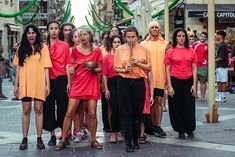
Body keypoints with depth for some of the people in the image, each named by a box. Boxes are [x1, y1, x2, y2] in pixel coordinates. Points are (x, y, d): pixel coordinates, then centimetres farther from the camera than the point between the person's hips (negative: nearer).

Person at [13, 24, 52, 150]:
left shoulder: (43, 47, 4)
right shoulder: (21, 48, 10)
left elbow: (46, 67, 1)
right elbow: (18, 68, 10)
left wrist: (47, 84, -4)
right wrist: (16, 85, 5)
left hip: (39, 83, -2)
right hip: (25, 83, 2)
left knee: (38, 110, 1)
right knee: (26, 110, 4)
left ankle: (39, 139, 8)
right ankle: (25, 139, 9)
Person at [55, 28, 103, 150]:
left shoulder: (97, 50, 2)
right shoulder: (75, 50, 5)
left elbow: (100, 68, 7)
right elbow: (70, 66, 12)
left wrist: (93, 69, -13)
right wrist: (69, 82, 1)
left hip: (92, 83, 0)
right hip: (77, 83, 0)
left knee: (92, 113, -1)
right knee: (69, 112, -5)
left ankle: (93, 140, 14)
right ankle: (63, 140, 3)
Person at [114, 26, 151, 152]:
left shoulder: (143, 49, 5)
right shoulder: (120, 49, 4)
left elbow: (149, 67, 6)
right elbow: (115, 68, 6)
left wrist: (138, 63, -10)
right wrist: (124, 70, -14)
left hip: (139, 82, 1)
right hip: (124, 83, 0)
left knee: (138, 112, 7)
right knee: (126, 113, -1)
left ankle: (136, 140, 21)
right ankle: (128, 142, 5)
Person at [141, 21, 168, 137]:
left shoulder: (165, 44, 7)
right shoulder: (143, 44, 6)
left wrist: (168, 77, 2)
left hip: (160, 77, 0)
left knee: (159, 101, -2)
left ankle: (158, 126, 1)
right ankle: (154, 125, 16)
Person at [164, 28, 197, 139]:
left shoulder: (191, 51, 4)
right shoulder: (170, 51, 0)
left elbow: (194, 69, 5)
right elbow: (167, 70, -1)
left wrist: (194, 84, -1)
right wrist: (169, 86, -6)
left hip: (188, 81, 1)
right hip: (175, 81, -1)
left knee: (189, 107, 4)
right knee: (177, 107, 5)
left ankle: (190, 130, 19)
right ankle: (181, 131, 17)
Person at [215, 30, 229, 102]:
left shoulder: (223, 45, -15)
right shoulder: (220, 45, 16)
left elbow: (221, 57, -19)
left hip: (222, 66, -10)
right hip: (219, 66, 10)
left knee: (223, 82, -5)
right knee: (219, 82, 11)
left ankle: (223, 97, -1)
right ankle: (219, 96, 17)